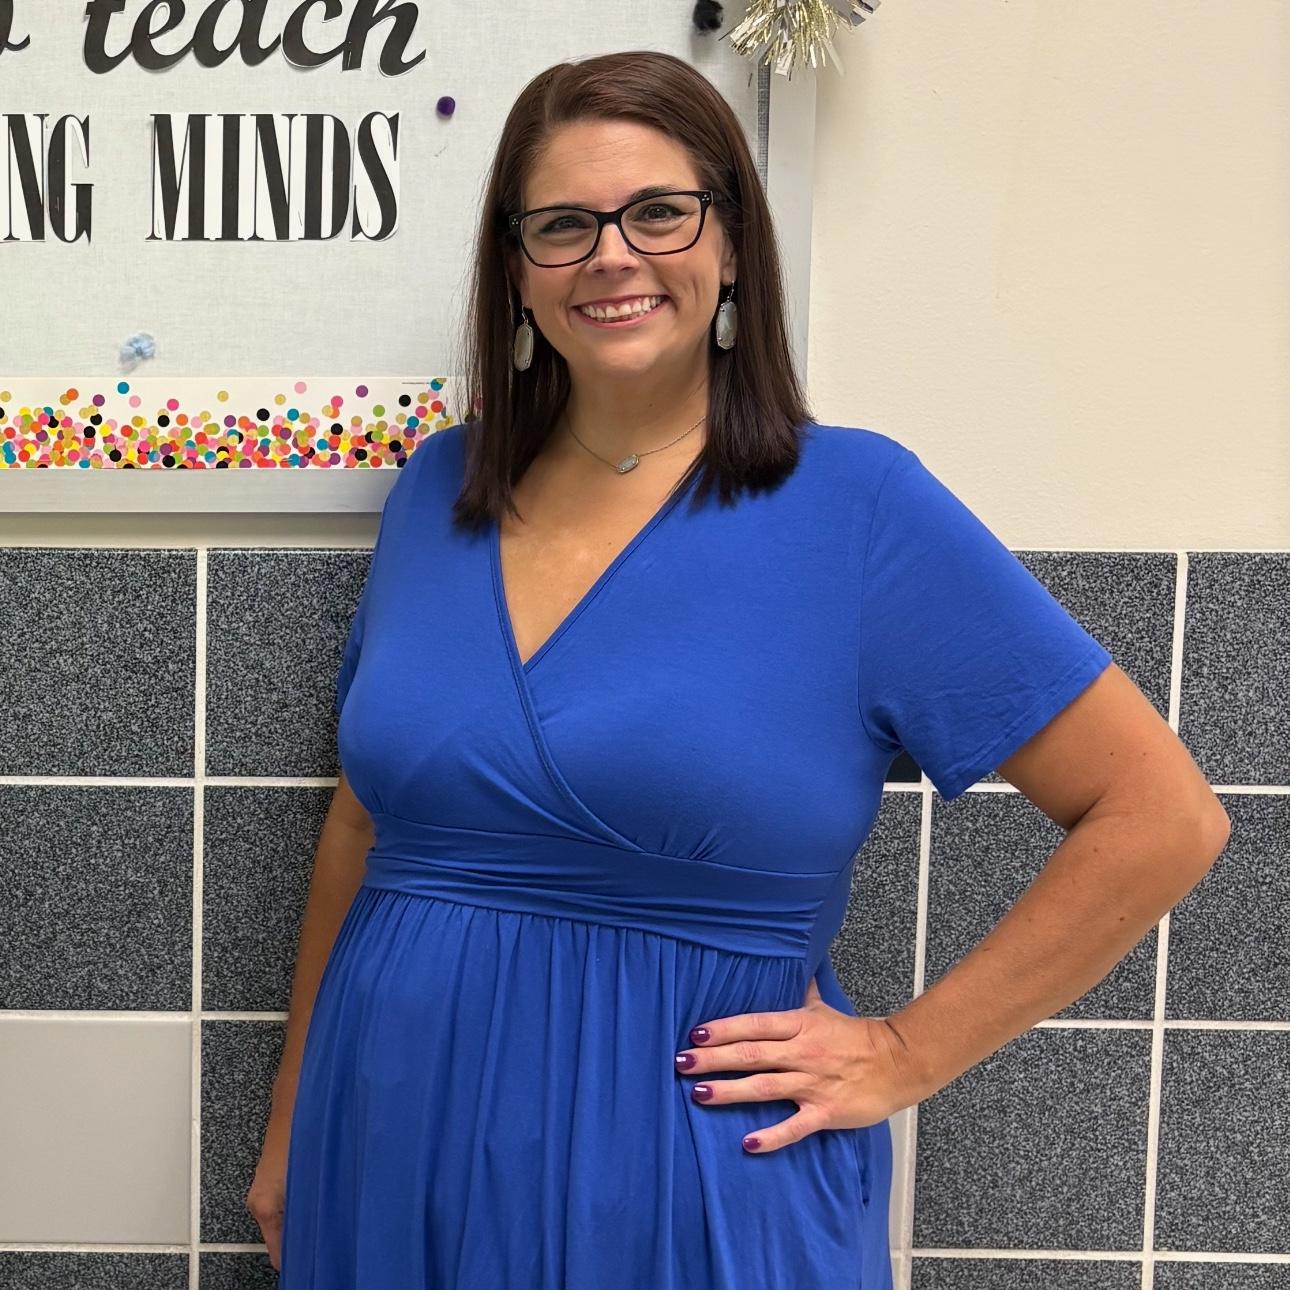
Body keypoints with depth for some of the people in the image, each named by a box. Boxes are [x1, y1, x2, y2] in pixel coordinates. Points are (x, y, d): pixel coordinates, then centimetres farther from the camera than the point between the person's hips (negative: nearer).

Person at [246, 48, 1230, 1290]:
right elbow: (362, 817, 11)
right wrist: (291, 1121, 14)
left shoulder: (856, 503, -12)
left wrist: (906, 1052, -10)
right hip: (398, 1142, 4)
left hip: (691, 1178, -4)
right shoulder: (438, 489, 2)